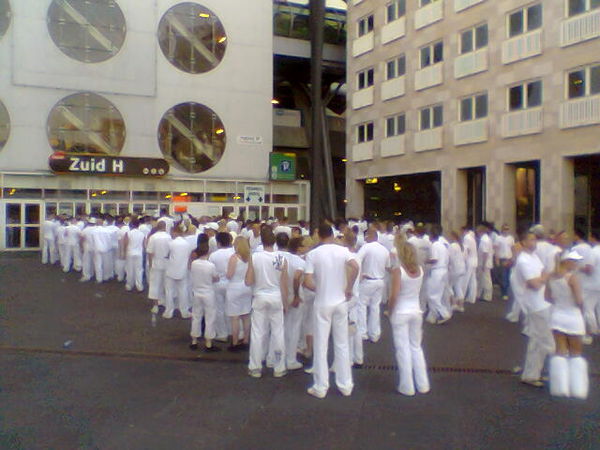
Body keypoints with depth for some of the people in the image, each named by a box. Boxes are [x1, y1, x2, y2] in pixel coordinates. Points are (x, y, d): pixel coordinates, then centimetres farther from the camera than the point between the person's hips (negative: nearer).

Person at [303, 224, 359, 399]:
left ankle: (320, 387, 13)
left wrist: (319, 290, 6)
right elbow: (355, 267, -21)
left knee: (321, 346, 7)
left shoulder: (312, 254, -6)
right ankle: (345, 385, 20)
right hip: (341, 302, 2)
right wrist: (349, 288, -9)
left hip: (322, 304, -2)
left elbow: (307, 282, -13)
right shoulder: (343, 250, -3)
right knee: (342, 345, 13)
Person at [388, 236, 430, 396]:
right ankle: (422, 385, 23)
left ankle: (407, 387, 13)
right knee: (416, 347, 17)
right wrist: (401, 243, 20)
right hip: (416, 311, 5)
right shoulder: (419, 269, -1)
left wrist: (390, 312, -4)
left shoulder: (398, 270, -16)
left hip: (401, 313, -5)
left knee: (403, 350, 5)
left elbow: (394, 295, -19)